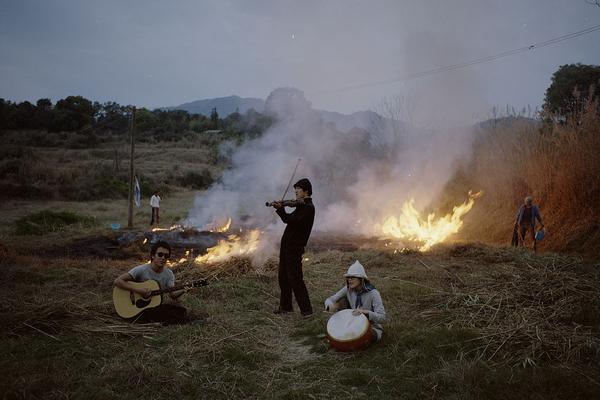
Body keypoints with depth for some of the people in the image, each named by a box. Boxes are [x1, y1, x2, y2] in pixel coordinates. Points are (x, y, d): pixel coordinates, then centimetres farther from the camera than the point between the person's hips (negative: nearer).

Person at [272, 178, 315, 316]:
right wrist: (280, 208, 0)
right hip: (286, 246, 10)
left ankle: (306, 309, -1)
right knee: (283, 277, 13)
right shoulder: (301, 206, 17)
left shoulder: (308, 207, -13)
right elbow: (289, 220, 15)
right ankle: (285, 307, 22)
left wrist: (280, 210, -17)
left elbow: (293, 221, -24)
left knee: (295, 279, -8)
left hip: (294, 248, -10)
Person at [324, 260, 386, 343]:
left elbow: (382, 318, -29)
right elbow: (329, 300, -10)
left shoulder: (373, 293, -25)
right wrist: (330, 305, -35)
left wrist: (364, 312, -46)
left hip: (371, 326, -4)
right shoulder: (348, 289, -11)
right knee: (342, 301, -16)